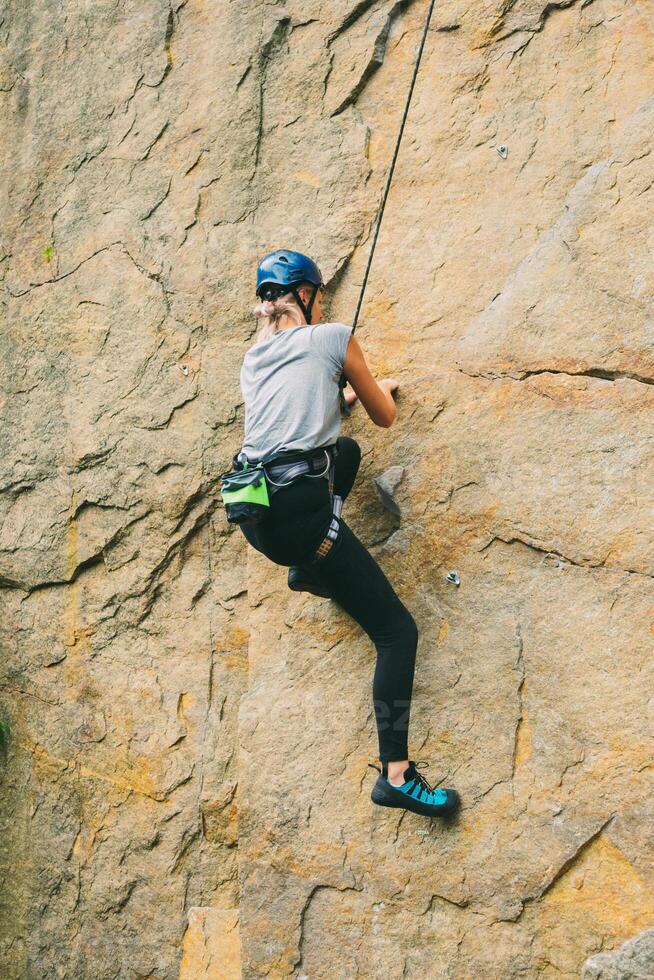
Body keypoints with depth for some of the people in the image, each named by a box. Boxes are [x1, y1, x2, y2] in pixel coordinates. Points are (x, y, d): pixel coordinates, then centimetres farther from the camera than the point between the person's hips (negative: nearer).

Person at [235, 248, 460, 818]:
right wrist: (382, 388, 37)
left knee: (344, 450, 35)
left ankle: (308, 570, 30)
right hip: (299, 511, -7)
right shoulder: (333, 338, 4)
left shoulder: (253, 359, 20)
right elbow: (385, 417, 15)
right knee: (397, 630, -1)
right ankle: (397, 774, -12)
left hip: (254, 510, 7)